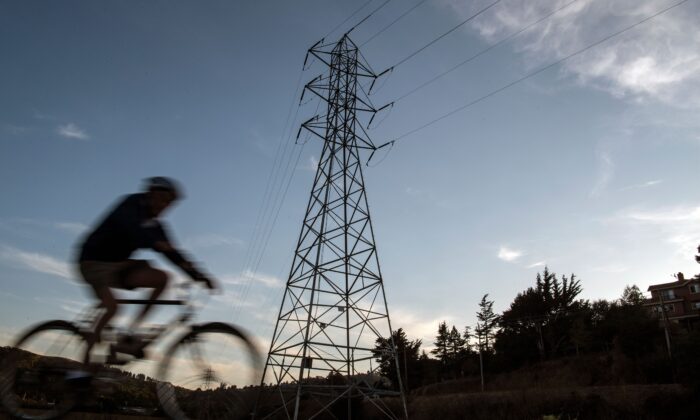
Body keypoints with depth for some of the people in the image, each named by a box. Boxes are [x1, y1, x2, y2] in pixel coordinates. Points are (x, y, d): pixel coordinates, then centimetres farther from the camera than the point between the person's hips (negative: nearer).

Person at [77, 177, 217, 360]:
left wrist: (198, 275, -11)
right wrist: (158, 243, -55)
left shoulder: (154, 225, 5)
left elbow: (170, 252, 0)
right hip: (94, 261, -7)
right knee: (112, 307, -27)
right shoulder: (131, 205, -14)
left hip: (118, 264, 7)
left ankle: (129, 337, -10)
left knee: (162, 278, -13)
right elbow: (131, 228, -36)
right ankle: (85, 361, -10)